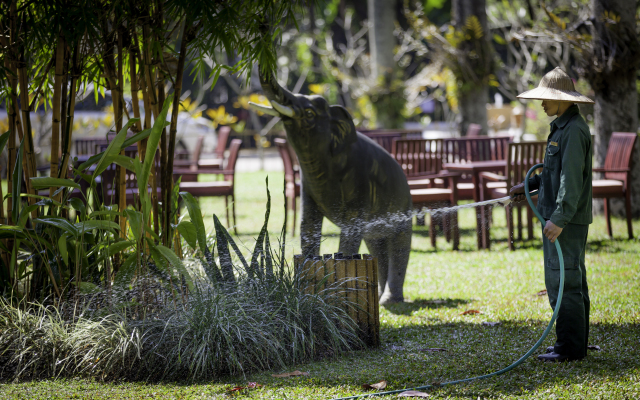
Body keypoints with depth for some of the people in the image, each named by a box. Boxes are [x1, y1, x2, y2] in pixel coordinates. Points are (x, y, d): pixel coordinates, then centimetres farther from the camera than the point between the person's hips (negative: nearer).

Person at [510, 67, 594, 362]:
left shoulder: (574, 130, -18)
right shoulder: (562, 126, 16)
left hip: (567, 220, -11)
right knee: (572, 281, 15)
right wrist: (529, 185, 23)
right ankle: (575, 343, 21)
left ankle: (570, 347, -6)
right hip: (560, 217, 11)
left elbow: (572, 178, -23)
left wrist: (559, 219, -26)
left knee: (563, 282, -9)